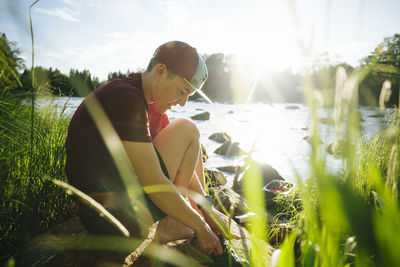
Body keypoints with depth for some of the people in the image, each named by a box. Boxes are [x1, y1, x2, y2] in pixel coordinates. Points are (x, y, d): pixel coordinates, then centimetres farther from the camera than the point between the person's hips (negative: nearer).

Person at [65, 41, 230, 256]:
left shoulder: (154, 102, 8)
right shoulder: (125, 98, -22)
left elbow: (182, 161, 9)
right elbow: (154, 183, -24)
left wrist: (207, 210, 3)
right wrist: (201, 227, -13)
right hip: (113, 215, -9)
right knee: (186, 130, -9)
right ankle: (170, 228, -4)